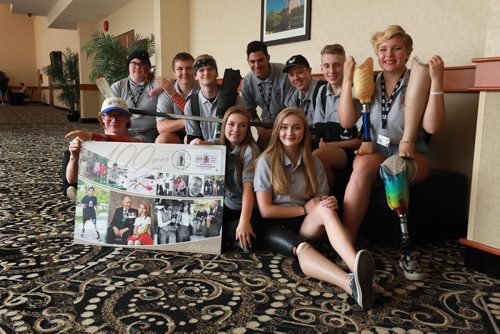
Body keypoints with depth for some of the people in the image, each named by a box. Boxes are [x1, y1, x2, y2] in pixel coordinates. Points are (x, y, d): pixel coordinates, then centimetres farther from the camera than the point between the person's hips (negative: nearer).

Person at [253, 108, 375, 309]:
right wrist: (305, 209, -9)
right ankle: (352, 283, -64)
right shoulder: (266, 161, -2)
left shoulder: (313, 163, 9)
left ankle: (357, 267, -56)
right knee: (302, 247, -37)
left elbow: (321, 201, 8)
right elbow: (265, 210, -7)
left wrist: (329, 203, -17)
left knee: (326, 210, -32)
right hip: (274, 226, -3)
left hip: (305, 226, 3)